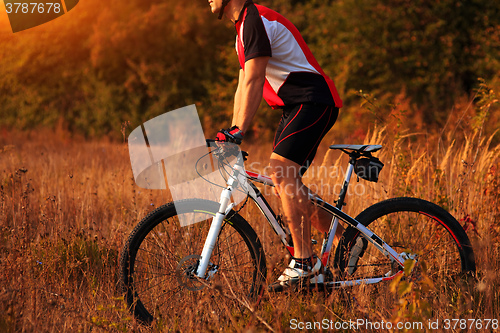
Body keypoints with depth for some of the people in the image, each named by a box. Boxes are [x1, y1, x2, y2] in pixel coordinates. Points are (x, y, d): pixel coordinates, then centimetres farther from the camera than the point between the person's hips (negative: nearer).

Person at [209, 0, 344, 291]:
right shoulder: (245, 26, 18)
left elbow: (253, 82, -23)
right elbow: (243, 87, 20)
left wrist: (238, 132, -27)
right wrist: (231, 135, 17)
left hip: (314, 101, -10)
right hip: (296, 106, 11)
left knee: (281, 170, -23)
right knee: (286, 183, 8)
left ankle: (305, 264, -25)